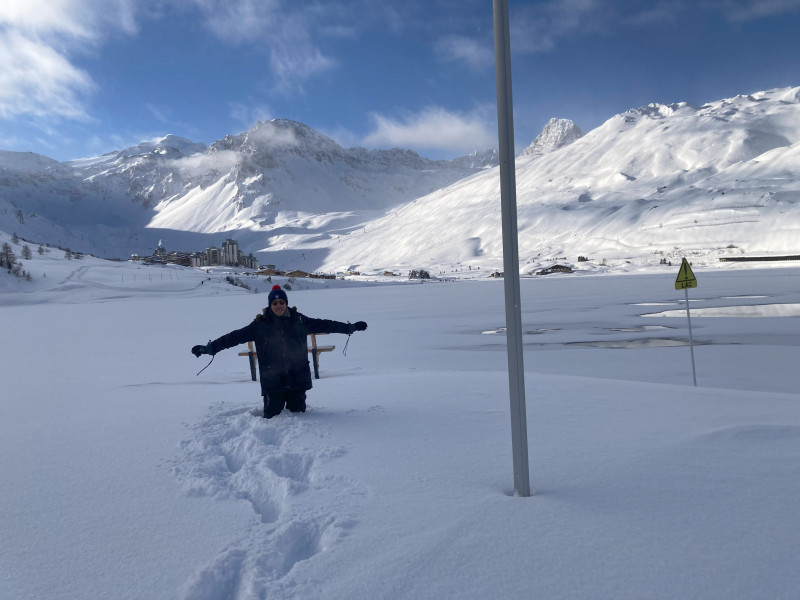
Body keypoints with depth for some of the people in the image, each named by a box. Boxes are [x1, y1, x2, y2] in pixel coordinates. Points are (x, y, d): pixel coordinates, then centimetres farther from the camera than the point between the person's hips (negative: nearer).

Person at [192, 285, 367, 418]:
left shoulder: (299, 320, 2)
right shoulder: (260, 324, -2)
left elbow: (323, 325, 8)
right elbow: (236, 336, -5)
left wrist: (351, 327, 11)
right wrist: (209, 348, -12)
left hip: (298, 378, 1)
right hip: (272, 380, -1)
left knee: (298, 413, 7)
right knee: (272, 415, 1)